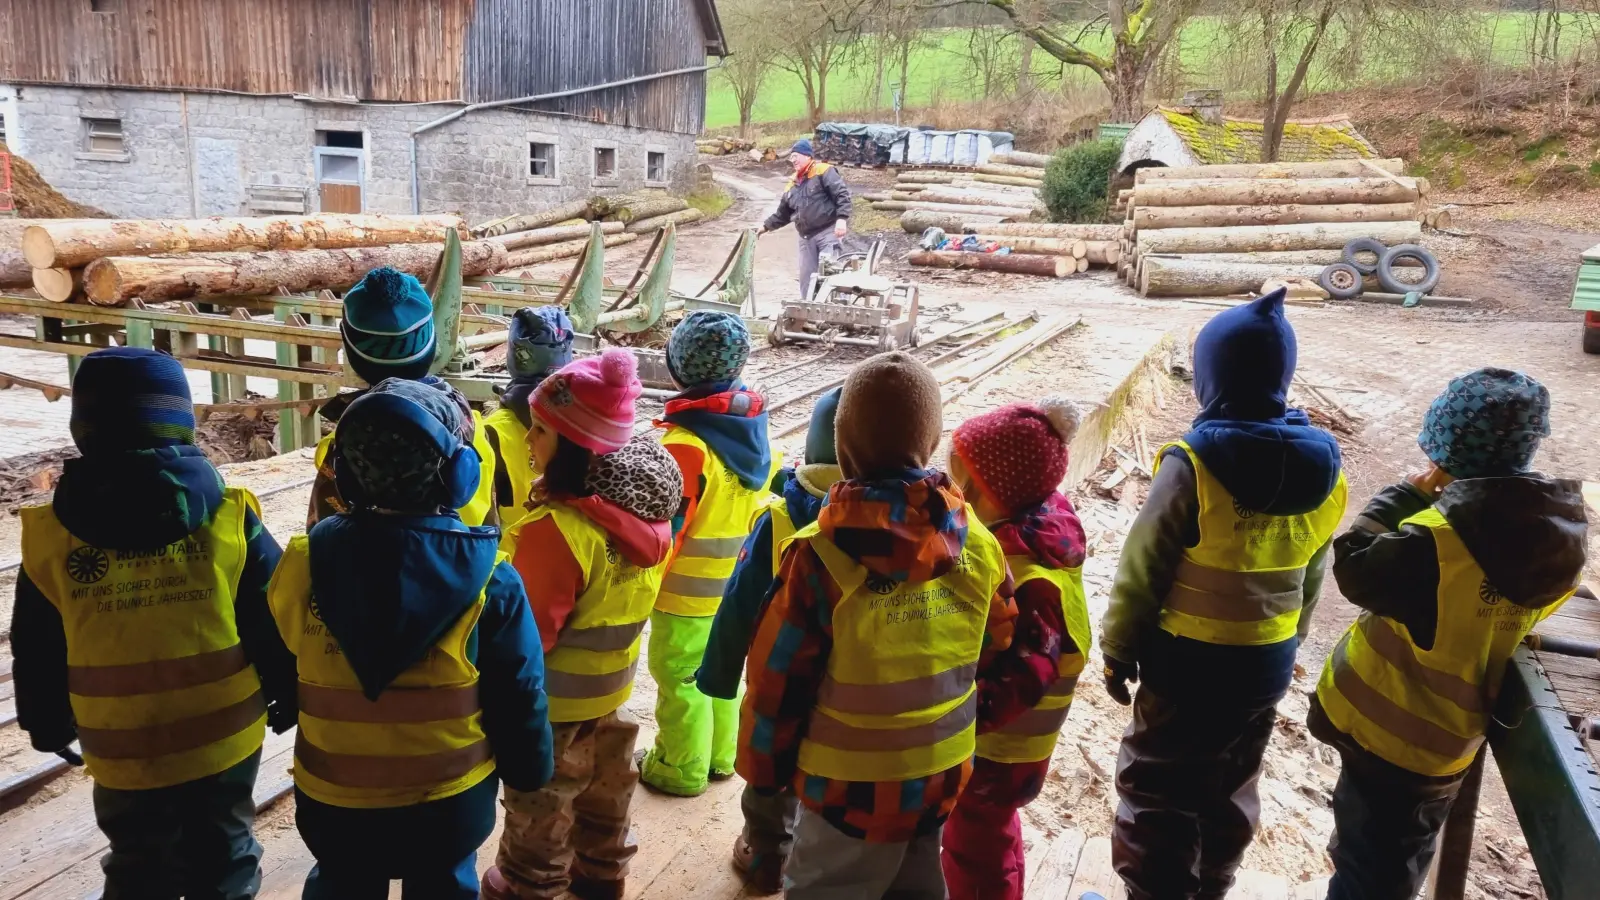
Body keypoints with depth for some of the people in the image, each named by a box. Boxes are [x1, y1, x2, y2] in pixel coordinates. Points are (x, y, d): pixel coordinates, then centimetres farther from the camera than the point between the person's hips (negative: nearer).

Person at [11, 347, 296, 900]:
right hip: (224, 739, 0)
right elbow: (275, 625, -7)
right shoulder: (229, 518, -12)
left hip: (123, 754, 1)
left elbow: (37, 657, 3)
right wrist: (286, 699, 8)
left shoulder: (50, 539, -8)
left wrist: (49, 727, 19)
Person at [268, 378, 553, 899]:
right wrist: (528, 772, 4)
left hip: (333, 799, 1)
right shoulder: (488, 578, -21)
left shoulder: (306, 565, -19)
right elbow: (518, 694, -11)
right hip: (451, 800, -1)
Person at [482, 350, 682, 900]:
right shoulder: (648, 510, -9)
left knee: (540, 807, 14)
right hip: (610, 685, 8)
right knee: (603, 791, 26)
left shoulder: (558, 530, -34)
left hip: (554, 700, -7)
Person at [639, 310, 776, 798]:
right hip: (738, 584, 7)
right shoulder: (755, 429, -2)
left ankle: (682, 769, 24)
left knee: (679, 678, 10)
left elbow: (664, 527, -20)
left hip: (687, 591, -7)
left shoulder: (687, 445, -25)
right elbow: (765, 507, 8)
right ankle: (720, 756, 36)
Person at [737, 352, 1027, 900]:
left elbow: (779, 677, -15)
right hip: (944, 775, 5)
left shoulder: (823, 553, -23)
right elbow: (993, 659, 5)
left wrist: (765, 768, 1)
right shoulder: (978, 543, -7)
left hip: (856, 788, -5)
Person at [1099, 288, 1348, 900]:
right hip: (1267, 664, 6)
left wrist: (1117, 651, -2)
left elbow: (1141, 570, -15)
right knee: (1230, 792, 23)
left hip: (1189, 662, -6)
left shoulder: (1193, 465, -22)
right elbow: (1310, 580, 9)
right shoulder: (1323, 469, -2)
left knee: (1159, 795, 8)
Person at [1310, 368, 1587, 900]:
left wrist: (1409, 494, -11)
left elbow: (1355, 566, -18)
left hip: (1386, 727, -6)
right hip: (1446, 741, 6)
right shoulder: (1559, 533, -8)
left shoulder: (1443, 538, -30)